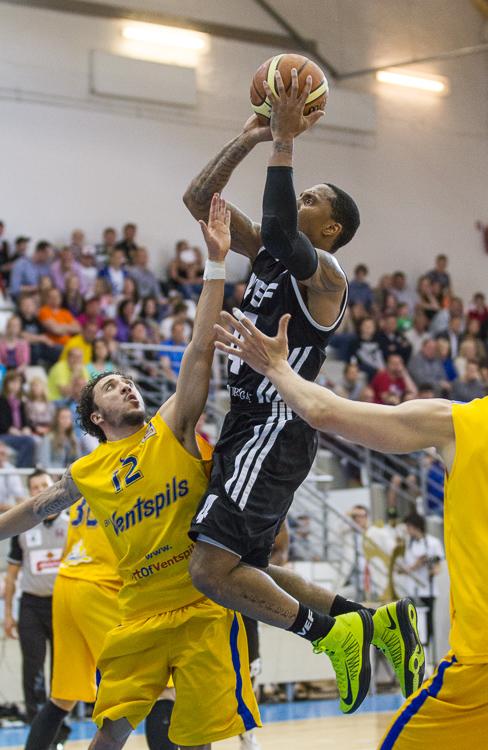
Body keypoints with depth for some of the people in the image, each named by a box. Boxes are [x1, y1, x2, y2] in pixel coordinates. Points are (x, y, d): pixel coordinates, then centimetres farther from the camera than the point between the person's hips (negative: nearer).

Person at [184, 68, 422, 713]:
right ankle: (377, 621, 19)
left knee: (212, 570, -19)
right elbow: (199, 199, 14)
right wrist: (250, 138, 4)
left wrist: (284, 143, -25)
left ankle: (332, 633, -8)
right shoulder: (270, 253, 16)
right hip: (250, 425, 10)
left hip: (276, 430, -10)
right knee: (248, 572, 13)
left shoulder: (325, 272, -9)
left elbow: (279, 236, -31)